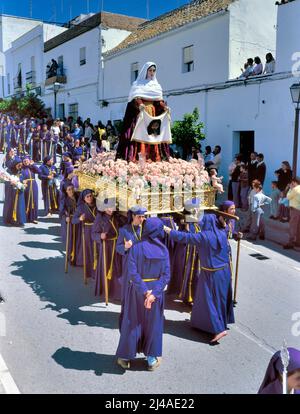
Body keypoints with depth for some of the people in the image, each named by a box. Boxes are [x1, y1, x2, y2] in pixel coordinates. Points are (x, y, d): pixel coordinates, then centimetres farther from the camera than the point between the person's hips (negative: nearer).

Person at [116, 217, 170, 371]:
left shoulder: (136, 248, -15)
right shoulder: (163, 250, -7)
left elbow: (133, 272, -22)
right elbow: (166, 275, -12)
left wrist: (144, 291, -20)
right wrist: (154, 293, -18)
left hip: (137, 291, -2)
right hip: (156, 290, 2)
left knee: (132, 322, 13)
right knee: (153, 322, 16)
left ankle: (125, 357, 26)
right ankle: (152, 358, 25)